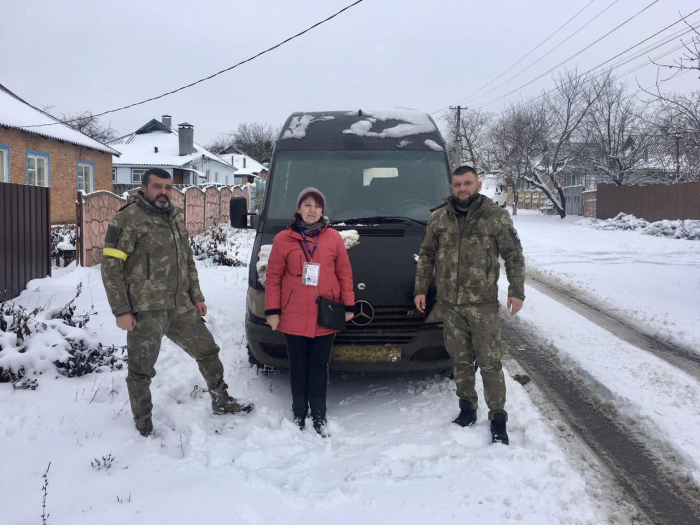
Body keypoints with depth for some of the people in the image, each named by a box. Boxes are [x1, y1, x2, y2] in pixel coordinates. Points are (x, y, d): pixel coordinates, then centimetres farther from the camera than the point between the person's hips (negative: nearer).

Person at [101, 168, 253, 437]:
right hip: (145, 311, -7)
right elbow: (110, 267, -13)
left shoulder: (176, 218, 13)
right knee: (141, 371, 4)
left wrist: (196, 296, 16)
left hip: (181, 306, 7)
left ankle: (221, 402, 33)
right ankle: (143, 423, 23)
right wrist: (121, 311, -16)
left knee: (207, 351, 15)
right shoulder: (127, 219, -11)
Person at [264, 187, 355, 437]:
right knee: (298, 367, 11)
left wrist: (348, 306, 4)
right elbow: (273, 277, 1)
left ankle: (319, 416, 19)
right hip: (293, 318, 0)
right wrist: (272, 310, -2)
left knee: (319, 367, 8)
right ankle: (299, 414, 24)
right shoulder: (283, 239, 0)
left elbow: (344, 273, 6)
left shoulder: (333, 238, 3)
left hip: (325, 318, 0)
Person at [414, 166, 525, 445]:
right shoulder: (438, 218, 6)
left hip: (483, 303, -3)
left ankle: (498, 418, 9)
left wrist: (516, 291, -5)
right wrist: (420, 289, 10)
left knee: (490, 362, -1)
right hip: (450, 303, 3)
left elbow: (514, 255, 1)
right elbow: (426, 256, 14)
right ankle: (467, 409, 27)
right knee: (461, 360, 13)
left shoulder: (497, 216, -2)